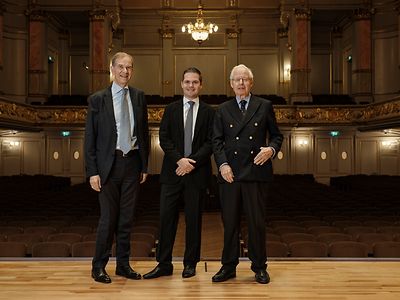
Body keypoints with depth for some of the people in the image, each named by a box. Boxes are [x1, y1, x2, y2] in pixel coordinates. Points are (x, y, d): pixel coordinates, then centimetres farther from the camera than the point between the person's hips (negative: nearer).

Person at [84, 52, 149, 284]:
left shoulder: (139, 97, 8)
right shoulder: (98, 99, -1)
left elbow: (144, 132, 11)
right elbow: (90, 138, -2)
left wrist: (145, 165, 8)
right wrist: (92, 172, -7)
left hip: (132, 162, 3)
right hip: (109, 163, -3)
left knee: (127, 217, 10)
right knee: (108, 217, 1)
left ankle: (123, 264, 23)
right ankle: (99, 266, 16)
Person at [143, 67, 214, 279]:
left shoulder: (208, 112, 6)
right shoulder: (171, 109, 10)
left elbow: (210, 142, -2)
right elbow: (163, 138, 2)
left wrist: (192, 161, -14)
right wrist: (179, 159, -12)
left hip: (197, 172, -1)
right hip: (172, 171, 1)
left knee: (193, 218, 6)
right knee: (166, 217, 0)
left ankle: (190, 264, 18)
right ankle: (164, 264, 10)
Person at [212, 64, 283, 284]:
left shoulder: (264, 106, 9)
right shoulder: (223, 110, 12)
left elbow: (276, 135, 10)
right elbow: (217, 141, 7)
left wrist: (271, 149, -11)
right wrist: (222, 164, -7)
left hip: (256, 171, -1)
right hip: (230, 172, 2)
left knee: (257, 221, 4)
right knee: (230, 222, 7)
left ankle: (259, 267, 18)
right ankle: (228, 266, 19)